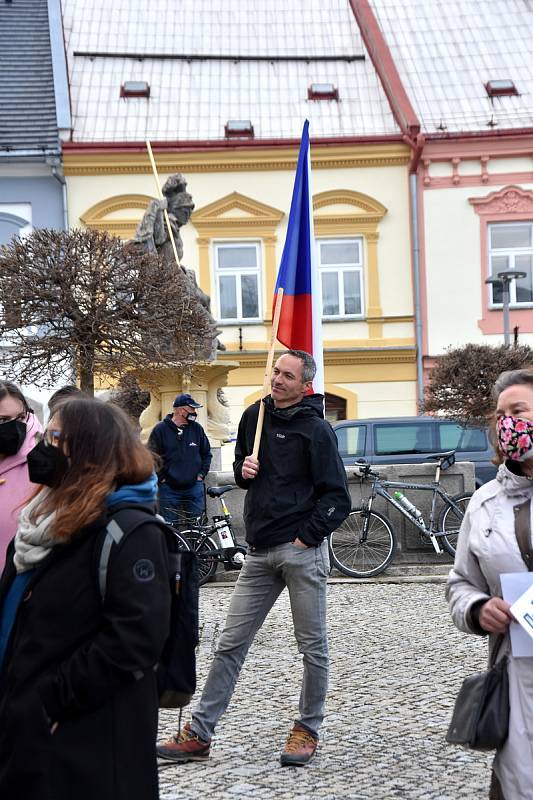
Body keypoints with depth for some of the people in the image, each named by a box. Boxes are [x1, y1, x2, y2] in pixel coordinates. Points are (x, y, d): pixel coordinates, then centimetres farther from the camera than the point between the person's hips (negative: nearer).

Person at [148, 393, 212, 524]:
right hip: (169, 489, -3)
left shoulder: (197, 428, 5)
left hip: (194, 487, 3)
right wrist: (161, 478, -5)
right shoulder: (160, 429, -4)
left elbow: (206, 454, 15)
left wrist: (201, 474, 5)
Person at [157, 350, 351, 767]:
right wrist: (243, 470, 3)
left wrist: (306, 536, -14)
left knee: (313, 646, 6)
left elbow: (337, 498, -9)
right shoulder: (254, 416, 10)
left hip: (301, 550, -6)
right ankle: (199, 734, 10)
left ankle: (307, 730, 21)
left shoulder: (317, 429, -8)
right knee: (231, 643, 6)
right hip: (259, 552, 6)